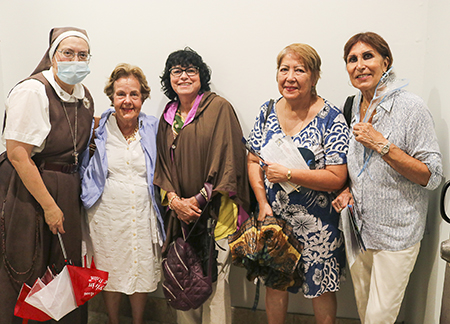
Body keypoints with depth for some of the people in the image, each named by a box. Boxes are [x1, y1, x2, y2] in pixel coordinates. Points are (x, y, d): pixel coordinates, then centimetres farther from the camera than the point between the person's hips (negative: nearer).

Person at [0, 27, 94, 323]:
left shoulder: (84, 96, 8)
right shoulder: (32, 91, -15)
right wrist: (49, 205, -17)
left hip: (70, 192, 7)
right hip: (29, 191, -7)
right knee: (27, 274, 5)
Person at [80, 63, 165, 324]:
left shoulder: (153, 128, 0)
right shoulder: (98, 129, -3)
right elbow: (85, 170, 9)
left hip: (143, 212, 1)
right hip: (108, 213, 0)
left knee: (142, 271, 12)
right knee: (111, 271, 13)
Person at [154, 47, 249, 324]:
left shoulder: (218, 107, -4)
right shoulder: (169, 116, 14)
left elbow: (226, 158, -9)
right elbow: (163, 162, 14)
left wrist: (199, 200, -10)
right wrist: (174, 199, -4)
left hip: (215, 209, -5)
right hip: (180, 211, 5)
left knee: (214, 280, -3)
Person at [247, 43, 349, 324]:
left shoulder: (331, 119, -13)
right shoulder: (267, 112, 1)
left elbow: (337, 178, -17)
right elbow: (254, 161, 4)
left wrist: (287, 174, -23)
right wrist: (263, 203, -7)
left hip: (317, 223, -3)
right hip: (273, 217, 4)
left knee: (321, 287, 13)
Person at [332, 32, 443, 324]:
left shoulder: (411, 107, -15)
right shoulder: (353, 108, 5)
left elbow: (432, 176, -16)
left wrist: (382, 145, -24)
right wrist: (348, 191, -1)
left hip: (396, 233, -6)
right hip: (358, 226, 6)